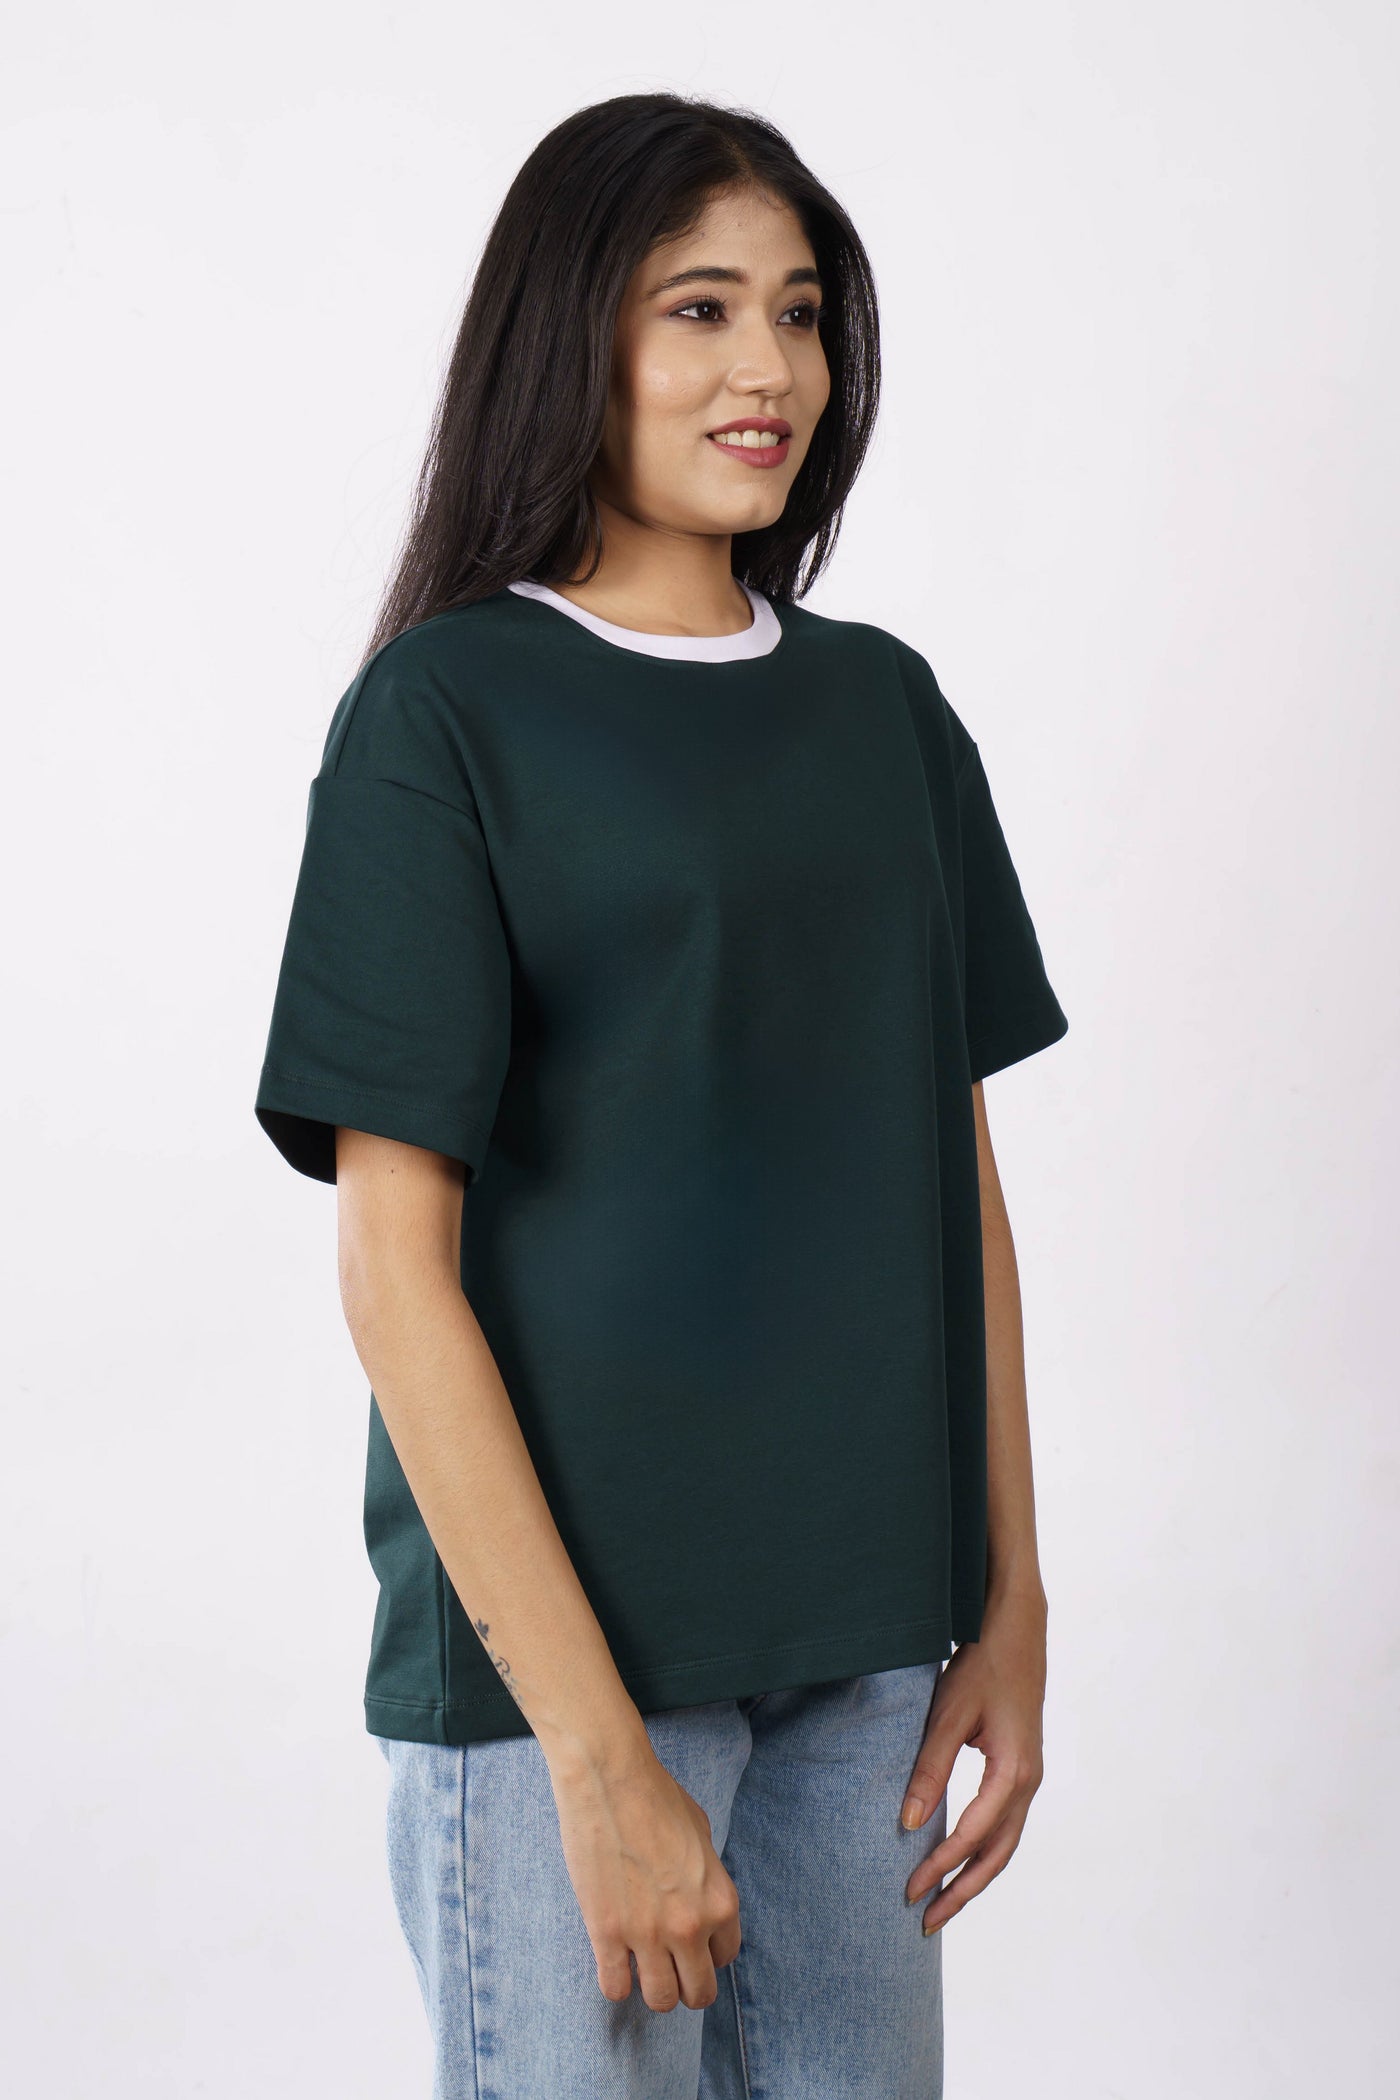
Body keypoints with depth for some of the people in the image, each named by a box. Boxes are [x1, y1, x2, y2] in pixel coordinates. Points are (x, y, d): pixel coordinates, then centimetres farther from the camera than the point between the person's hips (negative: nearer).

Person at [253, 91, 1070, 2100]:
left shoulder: (882, 706, 8)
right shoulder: (446, 711, -8)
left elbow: (959, 1174, 11)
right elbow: (395, 1268, -12)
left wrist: (1012, 1604, 5)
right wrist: (598, 1750, -16)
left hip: (862, 1633, 5)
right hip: (561, 1629, -5)